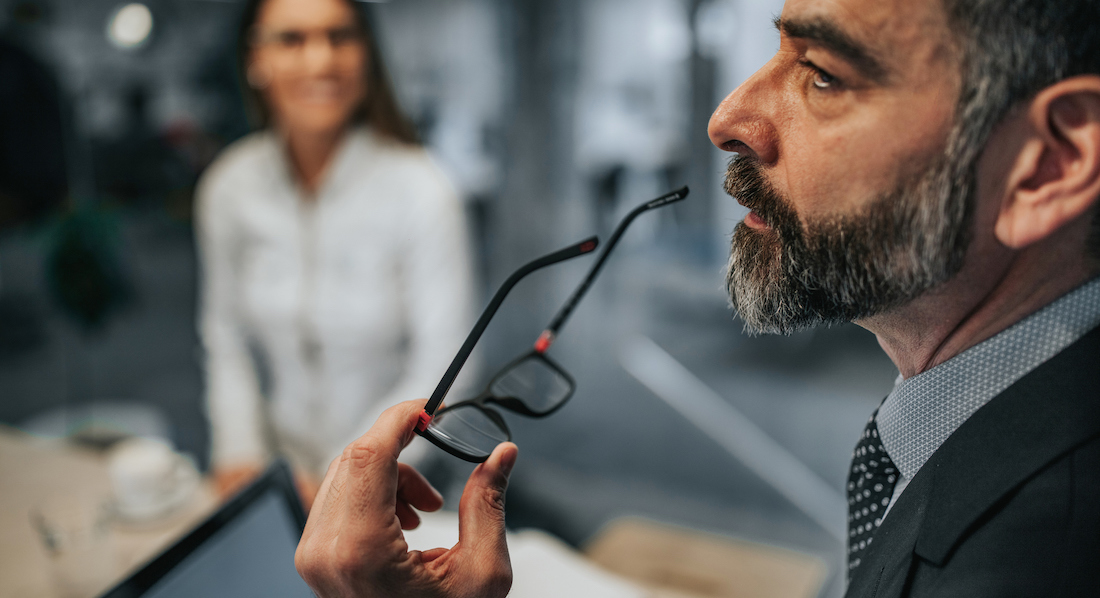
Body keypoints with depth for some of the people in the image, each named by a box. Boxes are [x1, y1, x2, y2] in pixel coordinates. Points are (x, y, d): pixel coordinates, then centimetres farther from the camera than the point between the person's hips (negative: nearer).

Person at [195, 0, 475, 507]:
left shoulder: (419, 191, -20)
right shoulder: (227, 187, -7)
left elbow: (439, 375, -15)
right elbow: (225, 332, 6)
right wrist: (240, 451, -4)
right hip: (280, 466, 3)